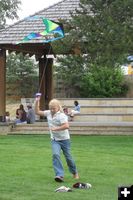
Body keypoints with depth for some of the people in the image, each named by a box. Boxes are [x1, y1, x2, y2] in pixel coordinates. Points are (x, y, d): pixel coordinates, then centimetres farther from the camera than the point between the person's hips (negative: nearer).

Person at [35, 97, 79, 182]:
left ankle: (75, 173, 34)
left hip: (64, 139, -5)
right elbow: (37, 112, 9)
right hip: (55, 140, 5)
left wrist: (55, 128, -27)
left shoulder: (61, 115, -19)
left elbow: (66, 126, -30)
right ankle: (60, 175, -23)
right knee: (55, 155, -18)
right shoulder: (48, 113, 1)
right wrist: (37, 102, -3)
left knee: (68, 157, 9)